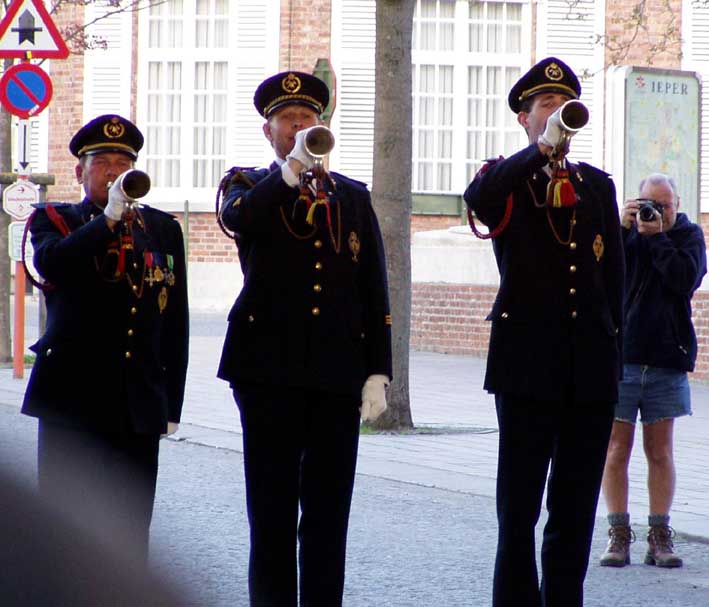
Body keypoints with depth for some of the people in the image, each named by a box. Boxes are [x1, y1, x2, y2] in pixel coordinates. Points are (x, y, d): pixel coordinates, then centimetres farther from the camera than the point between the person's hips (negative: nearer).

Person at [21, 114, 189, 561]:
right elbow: (52, 263, -18)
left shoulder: (163, 228, 14)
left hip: (140, 406, 2)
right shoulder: (54, 220, 7)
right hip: (72, 400, -2)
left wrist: (171, 403, 9)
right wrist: (110, 218, -23)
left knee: (129, 533, 2)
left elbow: (176, 322, 13)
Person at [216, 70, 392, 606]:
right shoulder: (249, 185, 9)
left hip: (338, 374, 2)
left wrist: (378, 372, 4)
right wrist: (292, 170, -26)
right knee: (272, 515, 0)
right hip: (269, 370, -2)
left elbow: (375, 290, 12)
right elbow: (238, 219, -17)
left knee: (328, 516, 2)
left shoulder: (353, 196, 16)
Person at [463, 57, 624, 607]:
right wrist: (545, 147, -29)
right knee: (520, 507, -2)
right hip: (529, 365, -4)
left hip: (590, 369, 4)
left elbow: (614, 275, 16)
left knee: (576, 510, 6)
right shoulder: (507, 181, 3)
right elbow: (478, 199, -23)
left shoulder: (597, 185, 15)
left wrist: (613, 352, 8)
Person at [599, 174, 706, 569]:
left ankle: (660, 536, 9)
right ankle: (619, 535, 4)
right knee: (616, 450, -1)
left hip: (667, 359, 0)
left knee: (661, 452, 5)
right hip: (619, 356, 0)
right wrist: (622, 229, -16)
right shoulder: (623, 231, 5)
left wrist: (657, 236, -13)